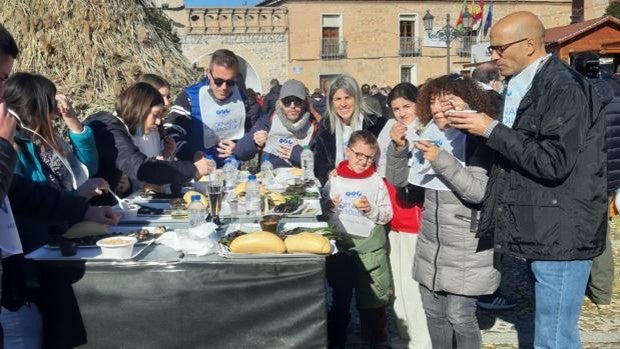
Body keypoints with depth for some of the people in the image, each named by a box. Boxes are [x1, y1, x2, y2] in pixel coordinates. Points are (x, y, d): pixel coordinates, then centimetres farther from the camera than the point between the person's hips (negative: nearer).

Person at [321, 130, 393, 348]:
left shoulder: (376, 181, -1)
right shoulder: (334, 179, 2)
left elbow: (387, 215, 0)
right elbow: (323, 209, 10)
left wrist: (371, 210, -18)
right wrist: (328, 207, -12)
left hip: (370, 245, -1)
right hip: (340, 244, 2)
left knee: (372, 299, 6)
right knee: (339, 299, 15)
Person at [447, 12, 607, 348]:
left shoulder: (565, 88, -15)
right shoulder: (526, 87, 13)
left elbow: (554, 162, -24)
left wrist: (491, 130, -19)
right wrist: (477, 125, 5)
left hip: (561, 233, -9)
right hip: (544, 230, 9)